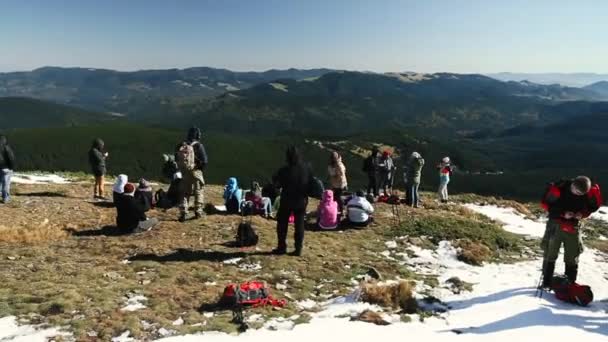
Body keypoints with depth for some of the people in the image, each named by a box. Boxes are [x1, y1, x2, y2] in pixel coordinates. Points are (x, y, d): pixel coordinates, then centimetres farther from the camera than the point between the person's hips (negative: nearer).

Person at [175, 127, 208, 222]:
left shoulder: (181, 146, 1)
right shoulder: (198, 146, -13)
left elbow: (176, 160, 7)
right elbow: (205, 160, -15)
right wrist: (201, 168, 4)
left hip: (184, 173, 3)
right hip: (196, 172, -3)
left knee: (184, 193, 12)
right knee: (198, 192, 13)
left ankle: (183, 214, 5)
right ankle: (198, 212, 17)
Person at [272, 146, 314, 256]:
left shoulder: (285, 170, -19)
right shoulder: (306, 168, -6)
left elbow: (276, 182, -5)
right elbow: (311, 184, 4)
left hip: (287, 201, -3)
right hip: (302, 201, 3)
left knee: (282, 224, 12)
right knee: (299, 225, 10)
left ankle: (281, 247, 16)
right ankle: (298, 249, 11)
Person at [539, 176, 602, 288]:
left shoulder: (588, 193, -11)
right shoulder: (559, 189, -20)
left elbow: (594, 205, 7)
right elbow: (546, 203, -10)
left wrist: (583, 214, -13)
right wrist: (563, 213, -20)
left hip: (573, 227, 2)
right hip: (556, 224, -2)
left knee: (572, 256, 8)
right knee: (550, 254, 5)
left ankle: (571, 283, 21)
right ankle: (546, 282, 16)